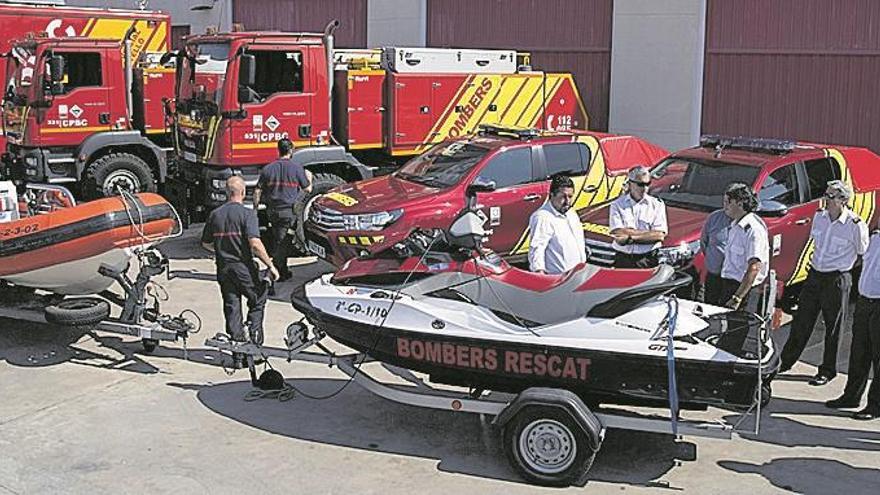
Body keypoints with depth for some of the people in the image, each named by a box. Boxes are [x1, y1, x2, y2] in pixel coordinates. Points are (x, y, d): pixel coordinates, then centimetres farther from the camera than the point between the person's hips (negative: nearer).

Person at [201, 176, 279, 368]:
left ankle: (238, 356, 9)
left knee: (232, 310, 9)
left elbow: (206, 243, 15)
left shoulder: (215, 214, 7)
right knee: (258, 301, 17)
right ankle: (254, 342, 5)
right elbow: (255, 243, -21)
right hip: (244, 267, -5)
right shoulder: (247, 213, -10)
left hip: (223, 269, 5)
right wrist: (270, 265, -15)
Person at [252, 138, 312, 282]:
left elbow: (257, 191, 2)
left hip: (272, 210, 4)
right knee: (281, 242, -2)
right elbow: (308, 189, 2)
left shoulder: (268, 168, 2)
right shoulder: (297, 168, -7)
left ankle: (283, 271, 25)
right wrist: (309, 178, 22)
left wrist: (255, 208, 13)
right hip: (289, 210, -4)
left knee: (278, 241, 17)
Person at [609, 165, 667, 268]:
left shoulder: (657, 205, 10)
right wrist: (649, 233, -3)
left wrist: (630, 238, -8)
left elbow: (660, 235, -2)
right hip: (622, 259, 0)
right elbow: (619, 236, -4)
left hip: (648, 260, 0)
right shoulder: (617, 205, 7)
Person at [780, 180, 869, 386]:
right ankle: (786, 362, 22)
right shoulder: (819, 217, 3)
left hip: (837, 280, -5)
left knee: (833, 328, 6)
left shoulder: (855, 225, -15)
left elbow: (863, 252, -5)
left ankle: (827, 371, 18)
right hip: (814, 275, 5)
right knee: (801, 321, 11)